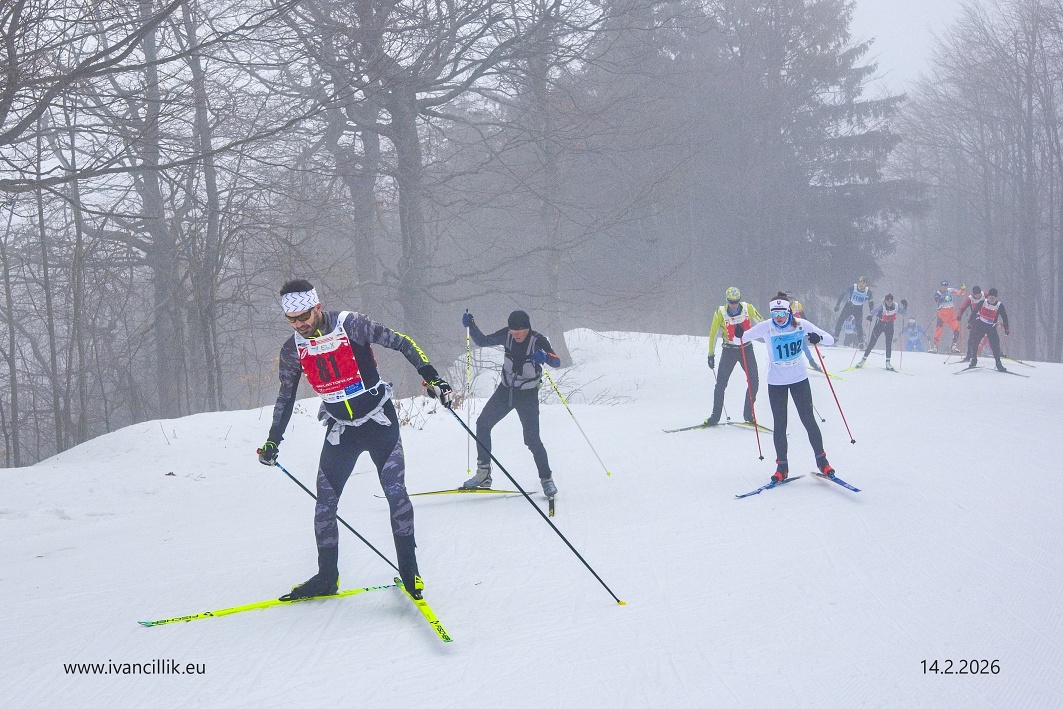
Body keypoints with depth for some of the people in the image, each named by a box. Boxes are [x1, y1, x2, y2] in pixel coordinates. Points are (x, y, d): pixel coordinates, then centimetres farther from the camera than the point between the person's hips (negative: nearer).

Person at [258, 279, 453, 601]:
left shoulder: (350, 324, -15)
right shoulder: (292, 349, -1)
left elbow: (399, 342, -10)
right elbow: (286, 397, 13)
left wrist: (430, 375, -17)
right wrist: (273, 441, 14)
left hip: (380, 421, -4)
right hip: (340, 429, 4)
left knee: (396, 493, -10)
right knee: (324, 503, 1)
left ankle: (409, 570, 2)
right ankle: (326, 576, 13)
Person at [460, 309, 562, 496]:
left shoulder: (538, 341, -19)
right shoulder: (507, 335, -8)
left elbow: (557, 362, -30)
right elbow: (482, 341, 3)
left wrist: (545, 356, -52)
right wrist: (471, 326, -13)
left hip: (528, 395, -5)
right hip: (506, 389, 5)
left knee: (532, 439, -12)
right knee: (482, 424, -3)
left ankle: (546, 479, 4)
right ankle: (483, 474, 5)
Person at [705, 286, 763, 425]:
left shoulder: (748, 308, -9)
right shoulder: (720, 313, -12)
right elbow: (713, 334, -4)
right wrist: (711, 355, -4)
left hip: (746, 349, 1)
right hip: (729, 350, -1)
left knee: (754, 381, -5)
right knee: (721, 384, -4)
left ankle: (748, 413, 10)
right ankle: (715, 416, 6)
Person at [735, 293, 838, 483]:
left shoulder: (801, 325, -11)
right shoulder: (766, 327, -12)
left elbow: (830, 339, -9)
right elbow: (741, 339, -7)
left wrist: (818, 338, -32)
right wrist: (738, 335, -31)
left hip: (799, 379, 0)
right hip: (776, 382, 0)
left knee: (808, 419, 3)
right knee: (779, 424, 4)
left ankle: (821, 460, 16)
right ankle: (782, 466, 14)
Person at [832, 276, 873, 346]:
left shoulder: (868, 291, -12)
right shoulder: (853, 287, -16)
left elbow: (871, 302, 1)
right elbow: (843, 294, -6)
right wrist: (838, 304, -8)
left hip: (858, 309, 0)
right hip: (849, 306, 0)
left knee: (858, 326, -8)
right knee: (840, 320, -7)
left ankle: (861, 343, 3)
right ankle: (835, 337, 6)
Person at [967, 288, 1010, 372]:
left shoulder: (1000, 306, -9)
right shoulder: (982, 303, -8)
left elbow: (1004, 317, -1)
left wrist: (1006, 329, -3)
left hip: (991, 327, -1)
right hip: (980, 325, 1)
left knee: (995, 345, -10)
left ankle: (998, 364, -2)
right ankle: (974, 360, 21)